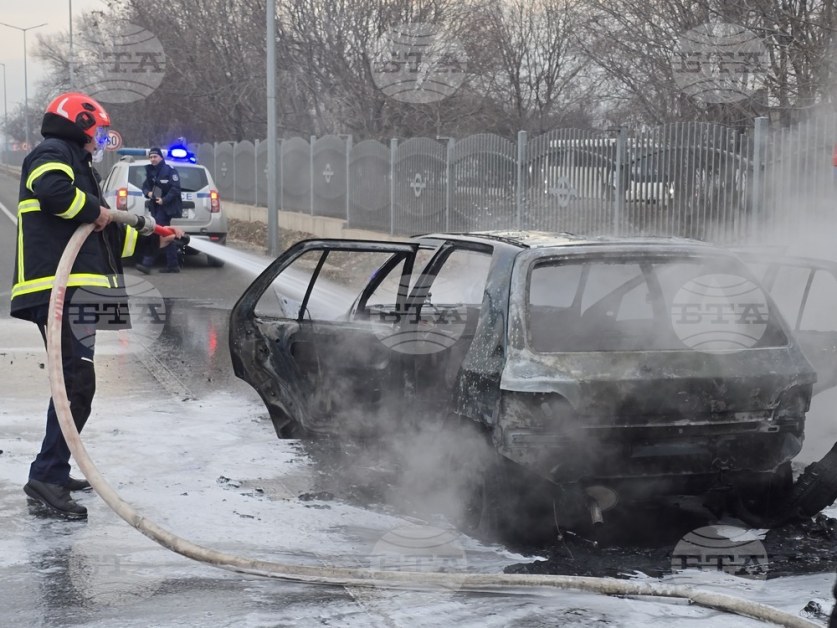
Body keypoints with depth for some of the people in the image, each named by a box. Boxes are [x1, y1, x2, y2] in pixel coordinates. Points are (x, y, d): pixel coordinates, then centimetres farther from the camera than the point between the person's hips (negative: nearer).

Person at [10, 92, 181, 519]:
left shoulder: (74, 163, 30)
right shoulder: (53, 154, -1)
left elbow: (100, 238, 34)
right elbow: (52, 189, -26)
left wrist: (147, 238, 37)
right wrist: (95, 210, -12)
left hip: (73, 290, 11)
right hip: (60, 289, -11)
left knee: (75, 383, 15)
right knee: (77, 382, -16)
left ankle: (53, 472, 23)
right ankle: (47, 476, -19)